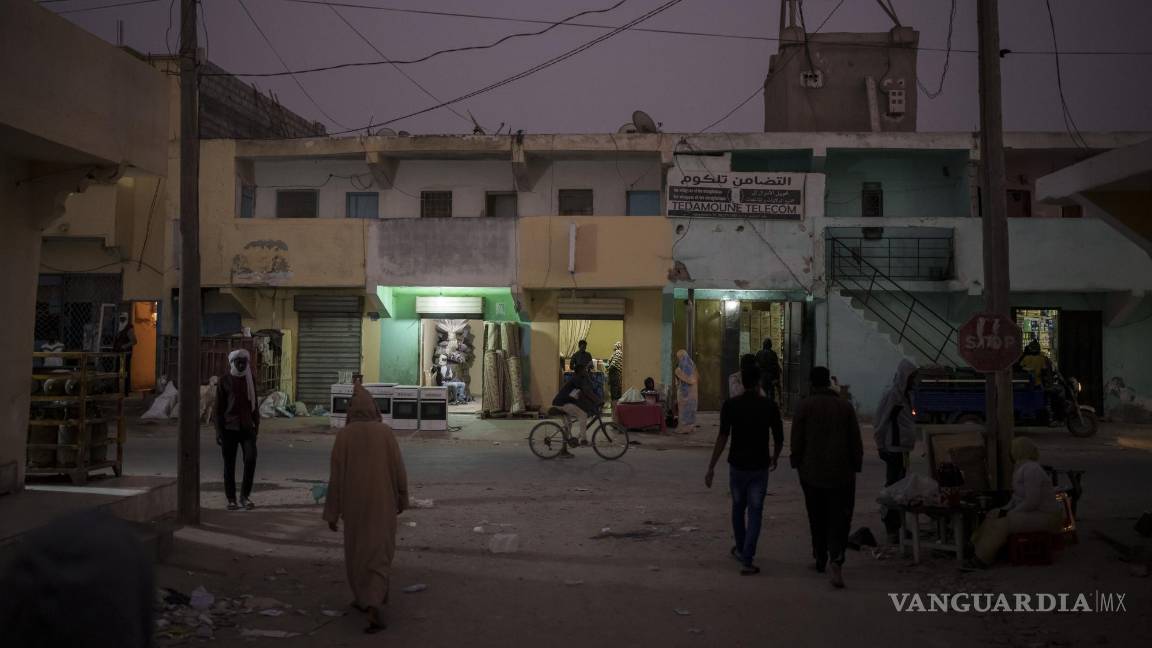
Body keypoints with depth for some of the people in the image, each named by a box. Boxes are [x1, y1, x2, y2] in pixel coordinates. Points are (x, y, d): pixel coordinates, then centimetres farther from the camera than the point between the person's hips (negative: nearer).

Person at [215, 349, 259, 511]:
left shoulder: (250, 380, 9)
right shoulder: (224, 381, 0)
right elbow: (219, 407, 0)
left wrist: (256, 426, 11)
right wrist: (218, 431, -5)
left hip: (247, 427, 2)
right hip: (229, 428, -2)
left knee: (251, 459, -12)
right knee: (229, 464, 4)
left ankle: (245, 495, 2)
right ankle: (231, 499, 14)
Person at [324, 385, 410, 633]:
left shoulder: (343, 435, -10)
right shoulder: (386, 432, -9)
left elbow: (336, 476, -10)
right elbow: (399, 470, -7)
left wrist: (331, 513, -2)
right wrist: (402, 499, 10)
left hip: (355, 504, 0)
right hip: (382, 504, 0)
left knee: (358, 550, 22)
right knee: (378, 554, 6)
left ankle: (367, 600, 33)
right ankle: (373, 606, -11)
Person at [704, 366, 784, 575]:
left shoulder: (730, 405, -7)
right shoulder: (769, 406, -4)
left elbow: (723, 437, -15)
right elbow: (779, 439, 1)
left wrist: (711, 467, -13)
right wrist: (775, 458, 22)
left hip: (737, 465, 1)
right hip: (760, 466, -1)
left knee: (738, 507, 21)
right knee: (755, 512, 2)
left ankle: (741, 549, 38)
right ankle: (747, 560, -6)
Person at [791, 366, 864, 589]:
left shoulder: (804, 406, -3)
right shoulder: (846, 406, 1)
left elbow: (797, 440, -3)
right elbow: (856, 441, 4)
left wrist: (797, 464, 8)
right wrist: (856, 465, 12)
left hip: (812, 472, 0)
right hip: (841, 473, 0)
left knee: (817, 518, 14)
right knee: (839, 519, -1)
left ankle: (820, 558, 24)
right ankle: (836, 561, -17)